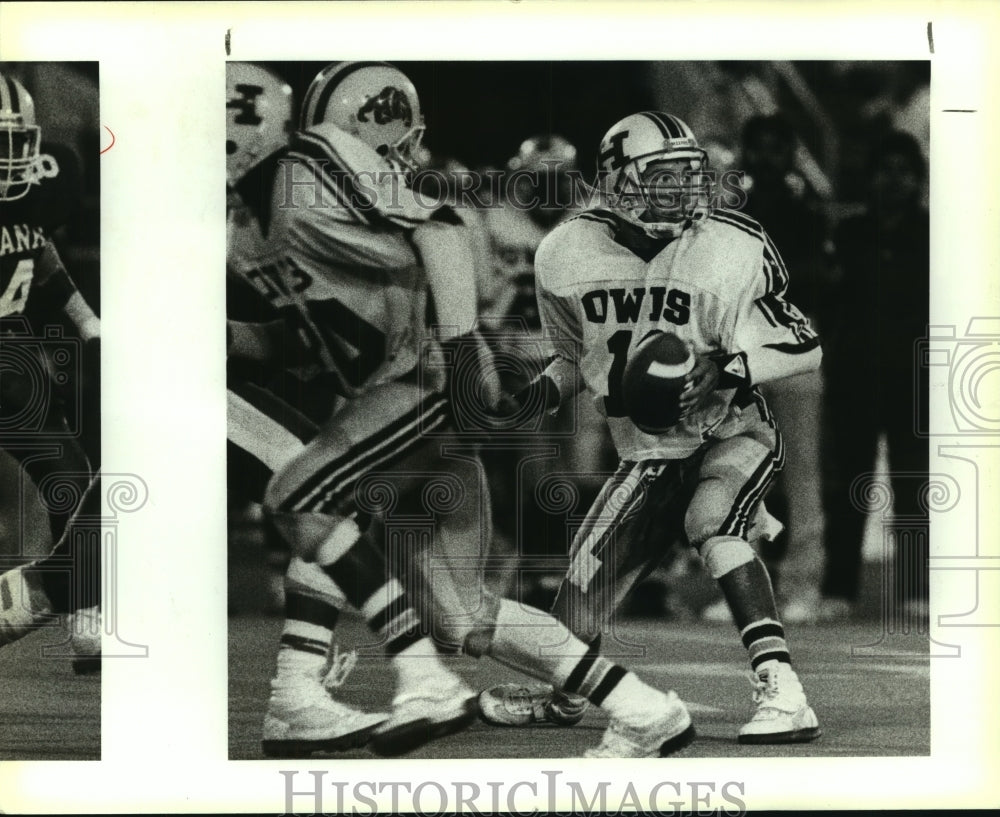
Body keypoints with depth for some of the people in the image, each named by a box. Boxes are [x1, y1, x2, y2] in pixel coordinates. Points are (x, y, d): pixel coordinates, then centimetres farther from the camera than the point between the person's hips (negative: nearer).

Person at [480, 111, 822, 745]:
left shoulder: (736, 248, -18)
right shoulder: (568, 257, -7)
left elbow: (807, 349, -13)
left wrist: (730, 369, -29)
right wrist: (548, 389, -9)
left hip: (736, 433, -3)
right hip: (649, 452, 4)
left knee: (710, 521, -34)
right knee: (584, 597, 4)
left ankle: (784, 695, -34)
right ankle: (558, 692, 38)